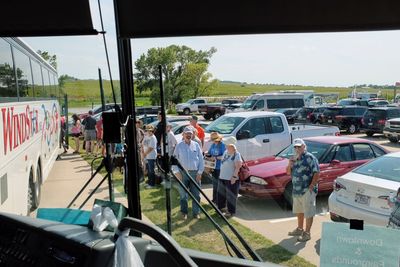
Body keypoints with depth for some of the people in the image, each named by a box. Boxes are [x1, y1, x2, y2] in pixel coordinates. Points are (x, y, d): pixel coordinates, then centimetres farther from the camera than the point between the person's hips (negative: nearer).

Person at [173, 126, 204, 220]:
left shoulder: (196, 145, 5)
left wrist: (200, 172, -1)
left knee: (196, 194, 5)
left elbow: (201, 159, 5)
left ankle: (196, 212, 16)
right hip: (183, 173, -1)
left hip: (195, 173, 1)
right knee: (183, 194, 7)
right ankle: (184, 212, 20)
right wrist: (177, 172, -4)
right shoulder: (179, 146, 3)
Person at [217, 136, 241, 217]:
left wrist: (234, 176, -23)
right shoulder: (226, 152, 8)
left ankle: (231, 211, 13)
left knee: (231, 196, 1)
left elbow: (238, 167, -20)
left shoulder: (236, 154, -17)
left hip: (231, 179, -8)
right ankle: (220, 207, 37)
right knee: (221, 194, 19)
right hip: (222, 177, 8)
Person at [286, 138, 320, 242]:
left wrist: (311, 187, -20)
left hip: (307, 191, -8)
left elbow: (316, 173, -16)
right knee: (299, 211, 21)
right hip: (296, 190, 8)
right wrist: (290, 163, -5)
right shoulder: (295, 159, 12)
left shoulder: (310, 158, -12)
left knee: (308, 212, 1)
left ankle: (307, 233, 10)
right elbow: (288, 172, 14)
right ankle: (299, 229, 37)